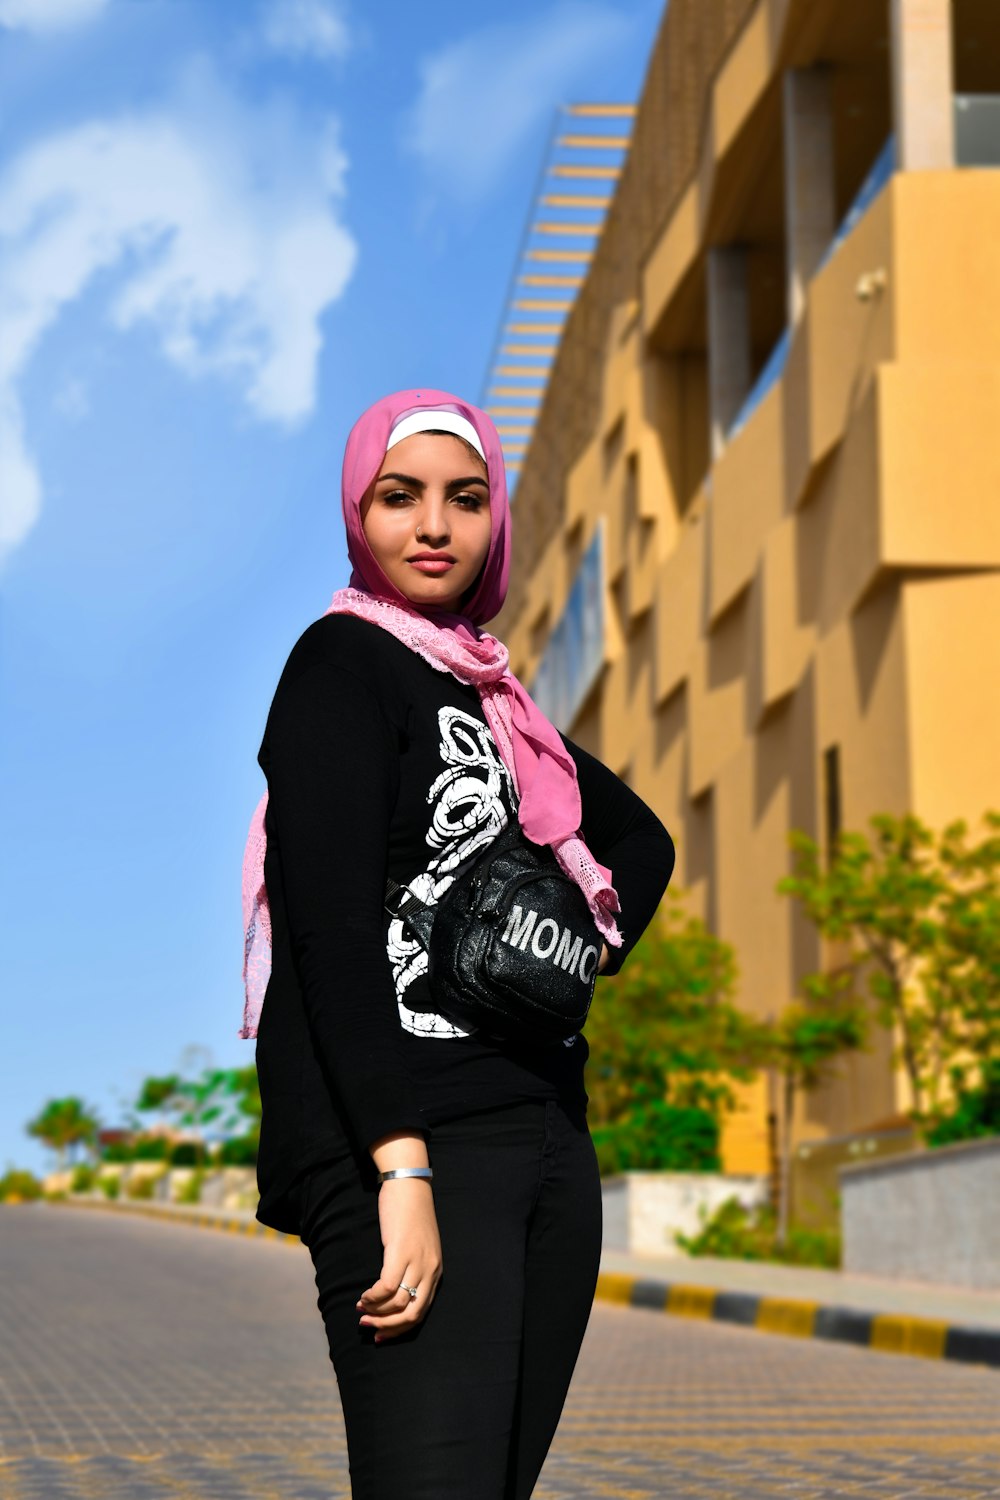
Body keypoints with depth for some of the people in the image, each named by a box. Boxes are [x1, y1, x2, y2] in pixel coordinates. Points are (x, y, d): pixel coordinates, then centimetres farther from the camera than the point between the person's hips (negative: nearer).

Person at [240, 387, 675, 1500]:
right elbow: (330, 923, -14)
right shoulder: (342, 664, -2)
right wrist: (403, 1172, -23)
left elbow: (638, 838, 34)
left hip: (545, 1133, 8)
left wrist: (586, 952, 11)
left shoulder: (490, 693, 20)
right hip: (406, 1136, -8)